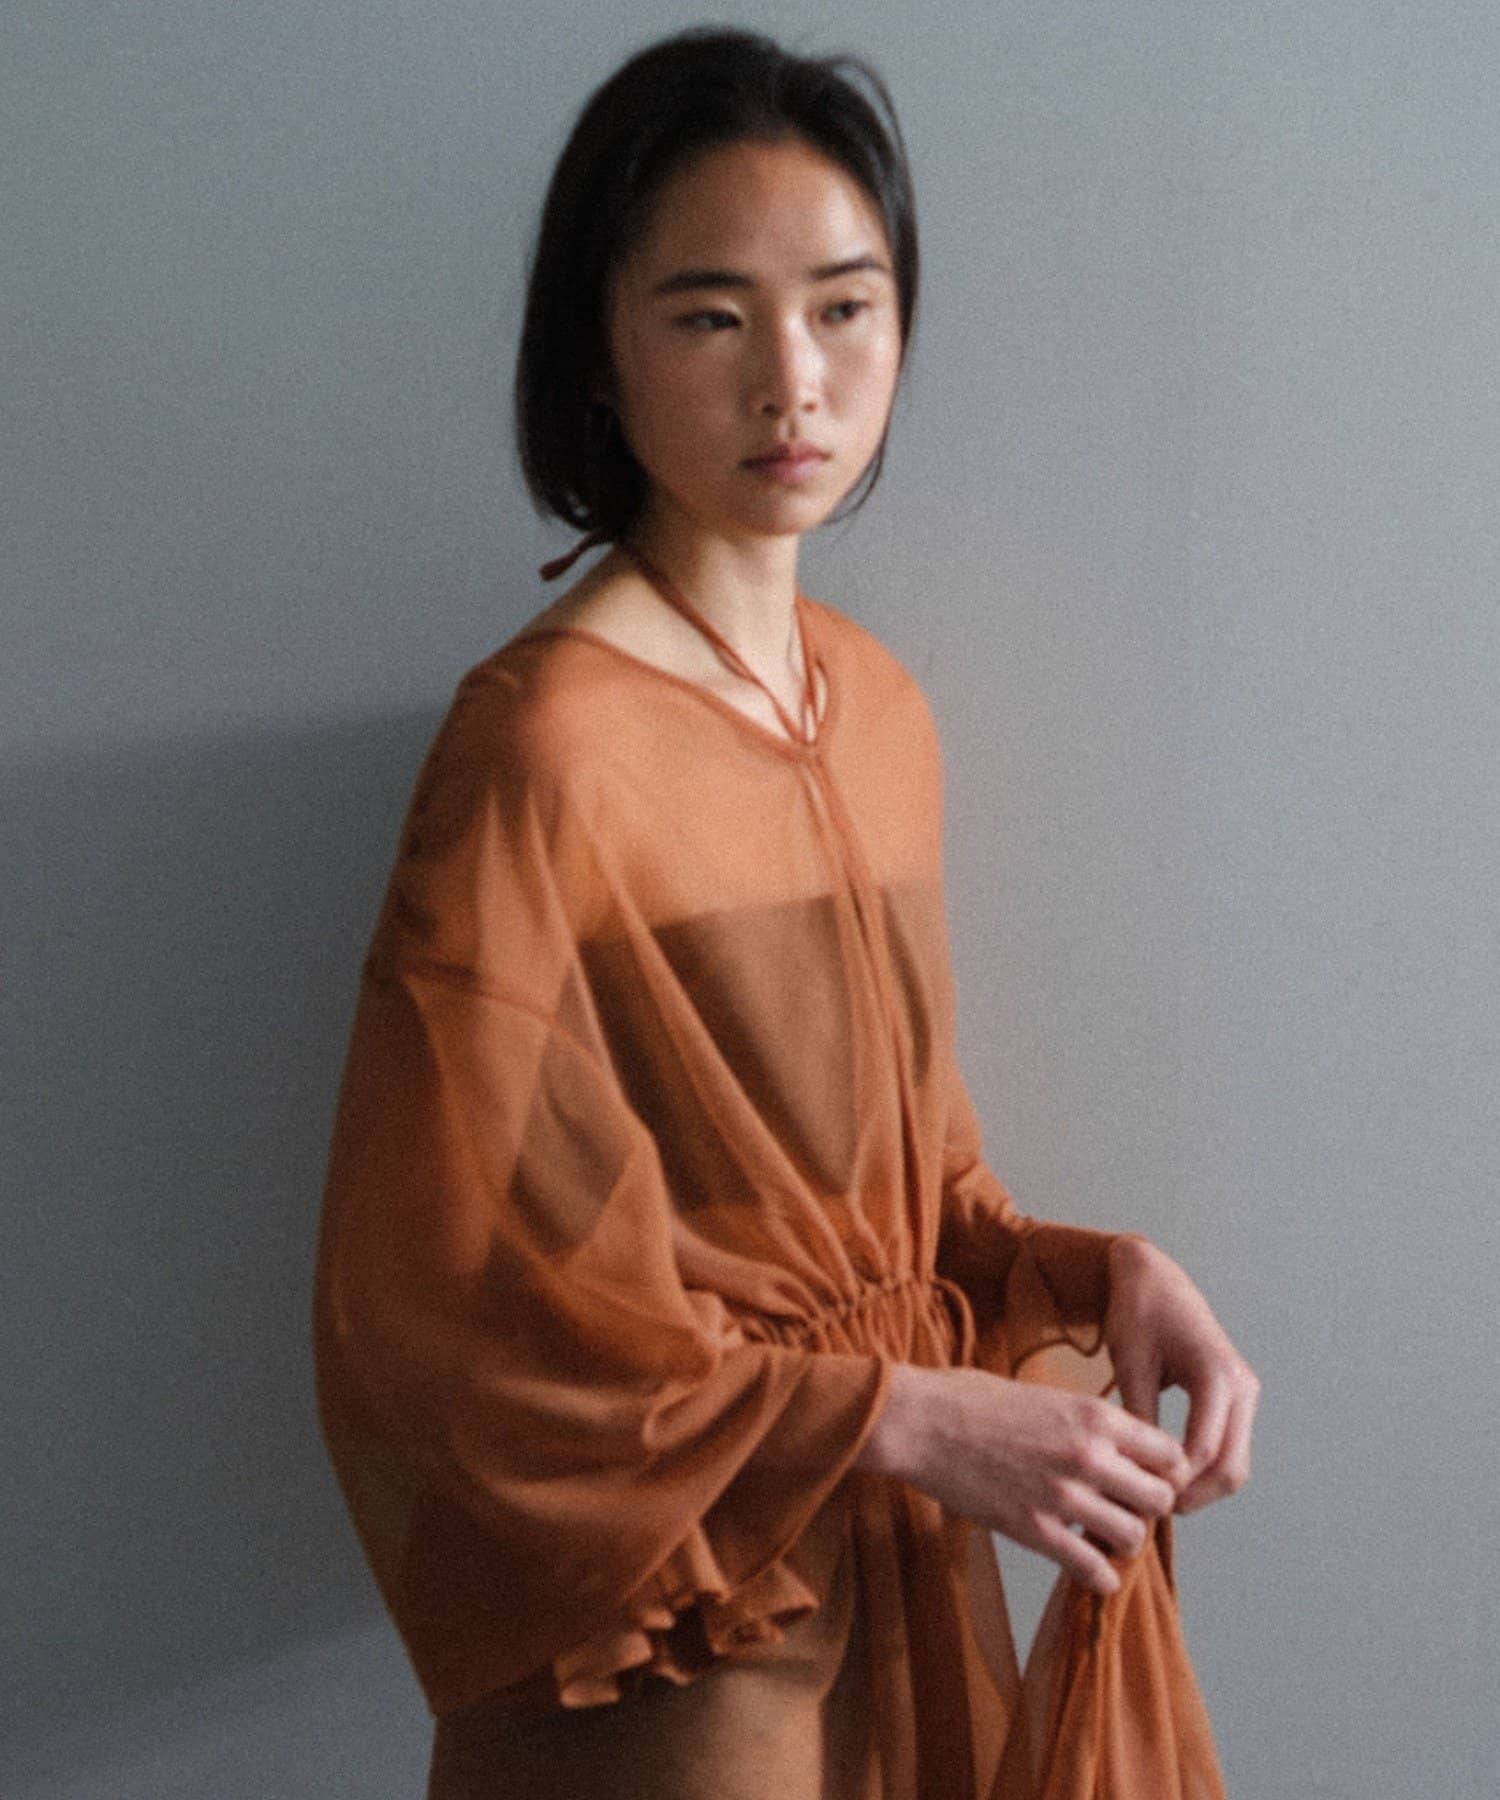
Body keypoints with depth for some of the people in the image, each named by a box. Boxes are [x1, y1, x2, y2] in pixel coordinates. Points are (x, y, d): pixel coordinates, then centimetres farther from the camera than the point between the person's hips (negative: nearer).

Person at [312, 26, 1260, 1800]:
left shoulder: (878, 705, 2)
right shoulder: (545, 743, -20)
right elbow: (442, 1298, -19)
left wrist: (1090, 1267, -7)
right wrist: (899, 1419, -19)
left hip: (907, 1578, 7)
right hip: (672, 1637, -6)